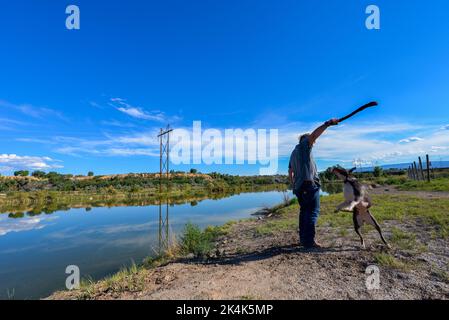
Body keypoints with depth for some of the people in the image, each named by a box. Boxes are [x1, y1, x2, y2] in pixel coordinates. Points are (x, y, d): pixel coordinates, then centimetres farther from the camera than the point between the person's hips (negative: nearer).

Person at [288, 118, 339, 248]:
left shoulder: (293, 153, 25)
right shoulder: (303, 146, 3)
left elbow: (290, 172, 23)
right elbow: (314, 134, -16)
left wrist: (294, 186, 25)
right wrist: (328, 124, -22)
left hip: (299, 187, 8)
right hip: (309, 185, -8)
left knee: (304, 211, 12)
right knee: (313, 212, -6)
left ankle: (303, 238, 14)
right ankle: (309, 240, -9)